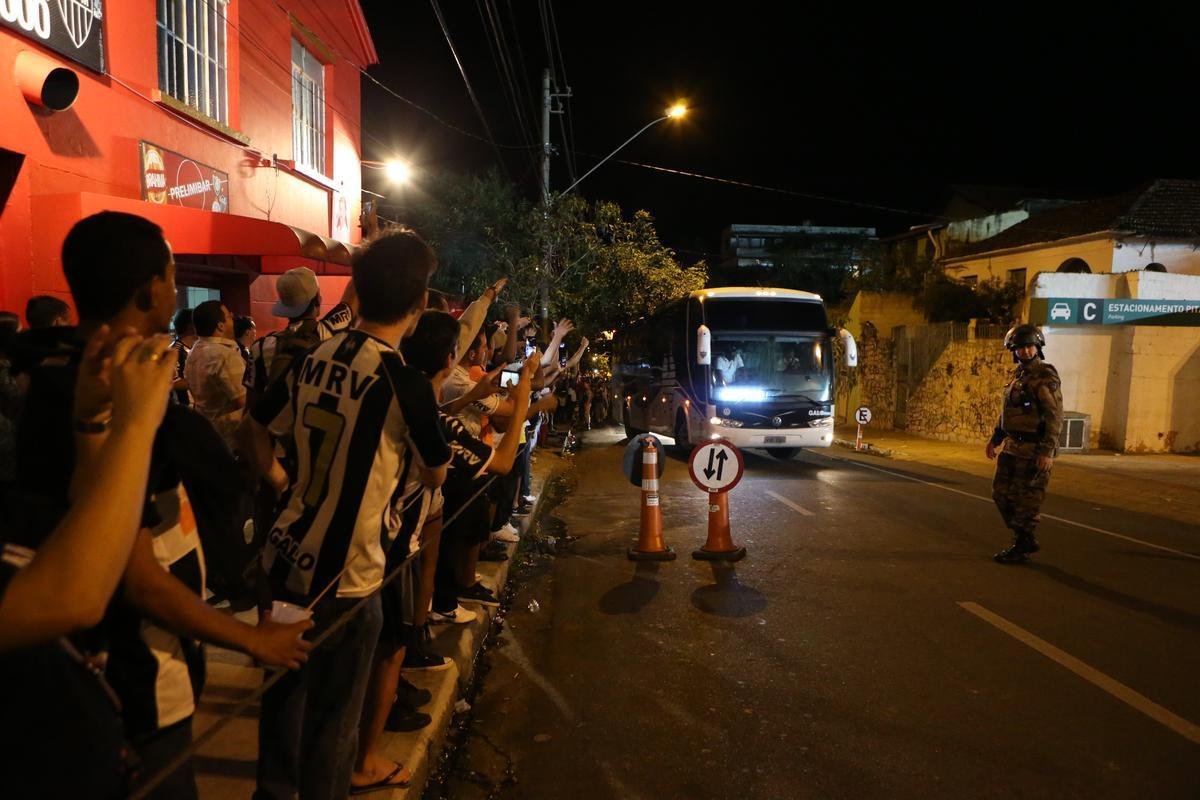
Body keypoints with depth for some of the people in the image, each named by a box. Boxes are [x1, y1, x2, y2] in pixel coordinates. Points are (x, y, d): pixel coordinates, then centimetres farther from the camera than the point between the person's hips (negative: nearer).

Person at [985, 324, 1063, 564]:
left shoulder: (1046, 377, -13)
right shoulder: (1017, 374, 12)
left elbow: (1054, 417, -18)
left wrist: (1047, 452, -23)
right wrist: (995, 439, 21)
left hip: (1033, 451, -9)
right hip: (1012, 447, 9)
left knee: (1026, 500, 0)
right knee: (1002, 493, 13)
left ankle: (1020, 548, 11)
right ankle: (1027, 540, 26)